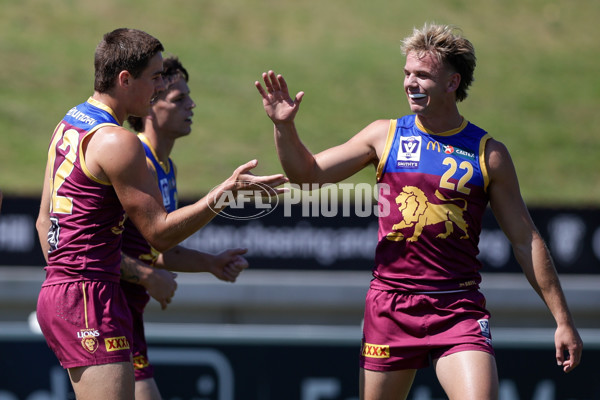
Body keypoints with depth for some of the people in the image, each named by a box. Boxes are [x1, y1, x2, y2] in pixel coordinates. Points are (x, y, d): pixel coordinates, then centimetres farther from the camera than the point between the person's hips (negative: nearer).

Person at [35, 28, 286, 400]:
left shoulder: (68, 126, 15)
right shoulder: (118, 142, -15)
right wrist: (225, 192, -16)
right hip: (92, 299, -10)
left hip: (56, 290, 10)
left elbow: (45, 221, 21)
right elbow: (160, 233, -15)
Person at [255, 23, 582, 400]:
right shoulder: (385, 135, 6)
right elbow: (307, 173, 8)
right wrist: (284, 126, -11)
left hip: (459, 309, -2)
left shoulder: (488, 154, 2)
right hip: (391, 303, 2)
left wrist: (563, 319, 3)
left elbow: (526, 241, 5)